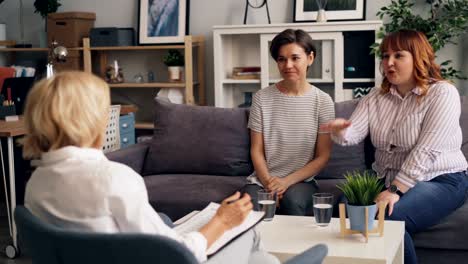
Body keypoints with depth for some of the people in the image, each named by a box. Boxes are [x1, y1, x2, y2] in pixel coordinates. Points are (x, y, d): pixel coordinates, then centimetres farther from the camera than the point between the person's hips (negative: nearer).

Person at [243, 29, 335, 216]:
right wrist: (268, 181, -14)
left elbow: (322, 156, 1)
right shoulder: (262, 98, 3)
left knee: (293, 200, -34)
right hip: (263, 179, 0)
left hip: (301, 181, 0)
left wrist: (287, 181, -11)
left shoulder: (323, 101, 1)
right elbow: (256, 150, 4)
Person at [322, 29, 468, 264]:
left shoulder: (442, 93, -10)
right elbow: (353, 134, -6)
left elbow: (426, 151, -19)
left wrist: (395, 190, -25)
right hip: (387, 179, 5)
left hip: (439, 181, -5)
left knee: (387, 218, -31)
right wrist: (339, 131, -30)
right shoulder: (376, 97, 8)